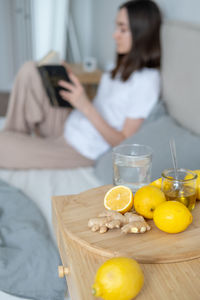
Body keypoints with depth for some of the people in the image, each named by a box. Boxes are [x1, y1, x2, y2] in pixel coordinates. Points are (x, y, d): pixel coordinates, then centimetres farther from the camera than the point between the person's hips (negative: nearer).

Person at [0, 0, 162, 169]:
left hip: (80, 152, -9)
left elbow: (124, 143, -19)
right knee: (29, 70, -4)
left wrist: (86, 106, -27)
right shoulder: (123, 67, 9)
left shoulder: (147, 80, -17)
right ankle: (16, 138, -1)